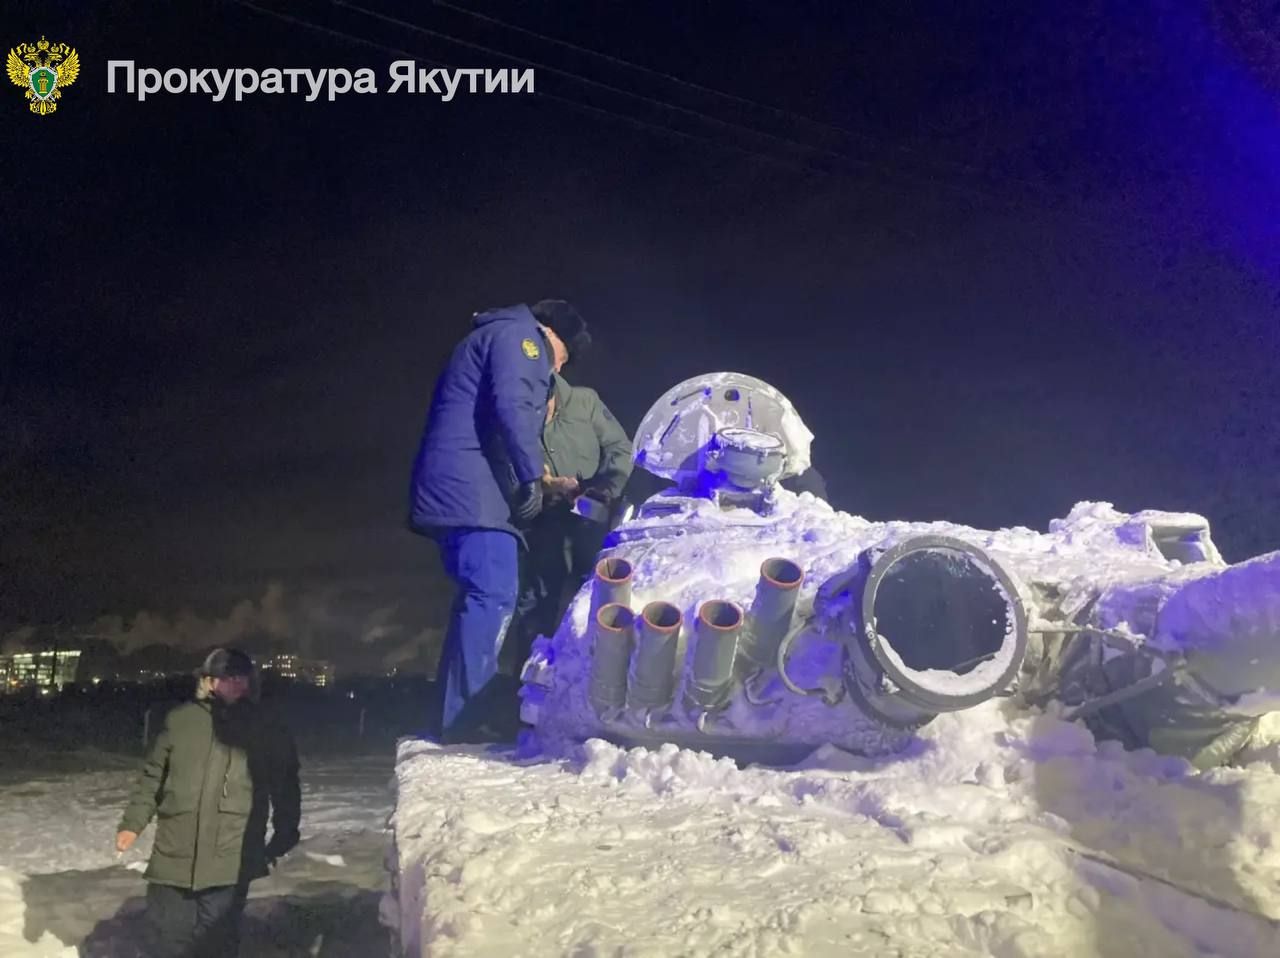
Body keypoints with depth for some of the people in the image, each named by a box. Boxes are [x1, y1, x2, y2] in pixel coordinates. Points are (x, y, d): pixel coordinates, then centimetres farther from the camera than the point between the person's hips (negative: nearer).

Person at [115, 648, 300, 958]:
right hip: (173, 856, 1)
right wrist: (132, 824, 6)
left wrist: (280, 844, 4)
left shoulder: (268, 732, 1)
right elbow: (153, 777, 10)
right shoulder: (180, 720, 2)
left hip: (229, 865, -1)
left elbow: (286, 792, 7)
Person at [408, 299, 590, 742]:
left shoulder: (489, 338, 34)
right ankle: (467, 717, -18)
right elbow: (512, 407, -15)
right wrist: (532, 477, -14)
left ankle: (458, 716, 9)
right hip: (472, 487, -10)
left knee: (479, 597, 9)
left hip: (455, 488, 10)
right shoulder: (519, 335, 4)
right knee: (492, 595, -15)